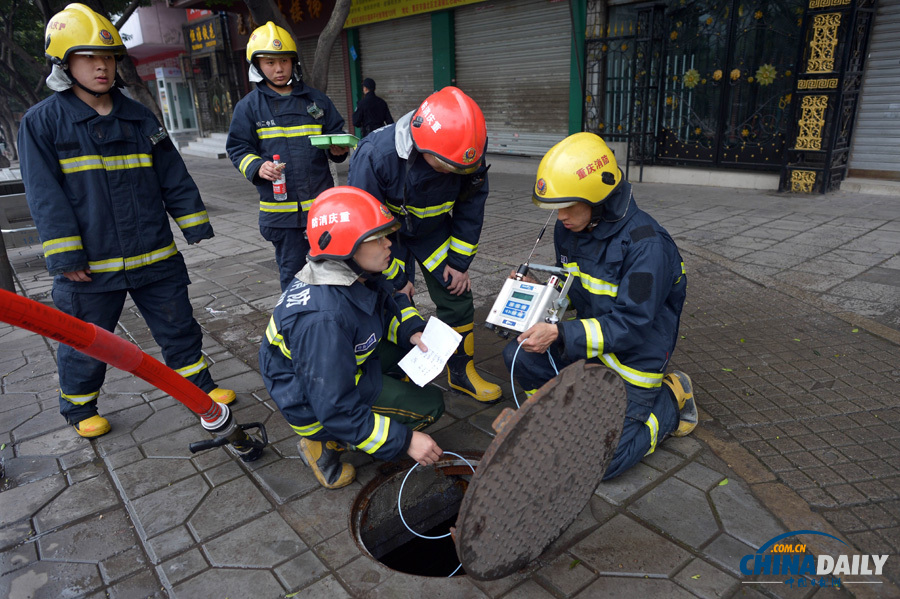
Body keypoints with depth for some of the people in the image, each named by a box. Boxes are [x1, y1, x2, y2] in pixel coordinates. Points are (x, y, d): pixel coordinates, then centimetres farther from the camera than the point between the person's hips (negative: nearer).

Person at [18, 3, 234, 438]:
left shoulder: (140, 118, 8)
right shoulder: (42, 122, -3)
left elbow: (174, 177, 10)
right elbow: (45, 196, -8)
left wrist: (194, 224, 7)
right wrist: (65, 257, -13)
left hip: (154, 256, 3)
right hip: (90, 265, -3)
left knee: (179, 326, 12)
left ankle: (199, 384, 31)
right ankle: (79, 407, 34)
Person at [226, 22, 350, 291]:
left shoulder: (316, 100, 9)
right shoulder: (249, 106, 3)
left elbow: (336, 134, 15)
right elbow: (238, 148, 3)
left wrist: (338, 149, -9)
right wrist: (257, 167, -18)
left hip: (322, 204, 2)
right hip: (280, 207, -1)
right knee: (292, 271, 7)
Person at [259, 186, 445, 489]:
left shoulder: (354, 273, -12)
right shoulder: (323, 319, -37)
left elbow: (393, 302, 8)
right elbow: (336, 408, -32)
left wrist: (413, 332, -13)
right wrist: (405, 440, -27)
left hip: (348, 364, 8)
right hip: (314, 405, -8)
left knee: (416, 344, 1)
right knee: (429, 405, -8)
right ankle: (324, 444, -1)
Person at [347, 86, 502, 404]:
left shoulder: (469, 155, -25)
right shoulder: (375, 156, -35)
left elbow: (470, 207, -6)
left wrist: (459, 261, -5)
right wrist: (394, 279, -16)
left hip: (432, 229, 3)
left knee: (456, 295, 1)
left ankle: (461, 372, 22)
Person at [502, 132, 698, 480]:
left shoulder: (645, 244, -30)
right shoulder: (569, 229, -6)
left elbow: (631, 325, -29)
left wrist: (559, 334, -37)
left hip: (634, 356, -6)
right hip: (592, 338, 7)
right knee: (518, 357, -9)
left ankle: (670, 401, 14)